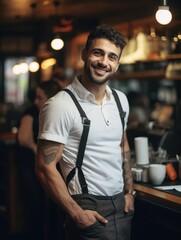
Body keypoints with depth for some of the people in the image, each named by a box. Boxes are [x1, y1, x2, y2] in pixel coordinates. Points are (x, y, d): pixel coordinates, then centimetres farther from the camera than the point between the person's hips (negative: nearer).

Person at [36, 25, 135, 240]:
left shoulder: (120, 100, 6)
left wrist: (129, 192, 12)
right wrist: (77, 214, -16)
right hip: (88, 208, -6)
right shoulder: (61, 105, -16)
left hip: (121, 204, 7)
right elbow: (45, 168, -16)